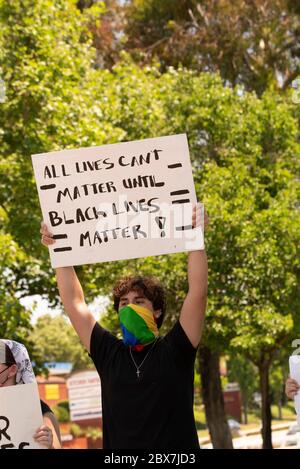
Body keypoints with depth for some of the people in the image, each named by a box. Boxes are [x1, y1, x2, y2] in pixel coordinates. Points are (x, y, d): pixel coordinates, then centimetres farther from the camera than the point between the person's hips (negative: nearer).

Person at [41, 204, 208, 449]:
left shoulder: (174, 350, 3)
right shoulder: (108, 354, 10)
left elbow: (198, 292, -5)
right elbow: (74, 302, 13)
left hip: (178, 452, -3)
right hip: (118, 444, 3)